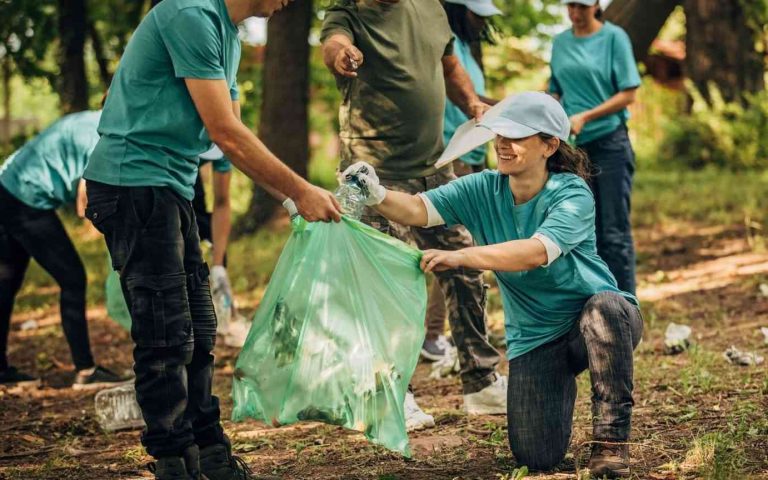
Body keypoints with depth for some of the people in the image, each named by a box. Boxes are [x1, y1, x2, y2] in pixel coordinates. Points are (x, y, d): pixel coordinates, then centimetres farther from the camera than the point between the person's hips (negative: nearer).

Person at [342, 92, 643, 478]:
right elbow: (420, 209, -18)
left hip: (595, 322, -3)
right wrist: (379, 197, -40)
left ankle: (611, 437, -21)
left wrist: (461, 257, -45)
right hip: (534, 338, 4)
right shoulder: (483, 190, -5)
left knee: (604, 307, -40)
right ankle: (559, 386, 26)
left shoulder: (572, 195, -19)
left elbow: (537, 252, -36)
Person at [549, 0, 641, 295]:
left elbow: (628, 94, -7)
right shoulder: (560, 43, 10)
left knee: (615, 232, -5)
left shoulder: (614, 37, -3)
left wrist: (585, 117, -15)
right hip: (574, 147, 5)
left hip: (610, 142, -4)